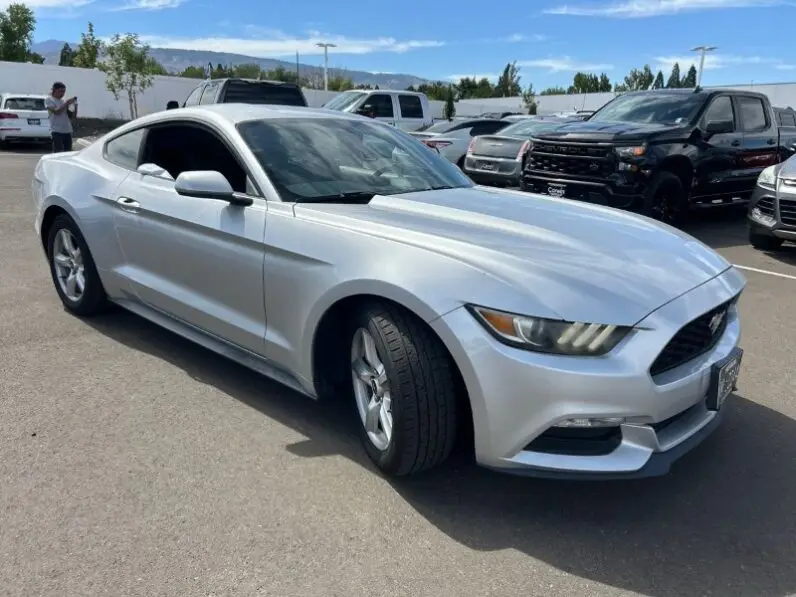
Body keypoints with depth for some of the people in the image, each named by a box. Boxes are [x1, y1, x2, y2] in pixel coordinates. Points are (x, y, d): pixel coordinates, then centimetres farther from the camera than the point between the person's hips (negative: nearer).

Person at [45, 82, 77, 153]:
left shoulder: (64, 101, 17)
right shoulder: (49, 100, 4)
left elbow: (73, 116, 15)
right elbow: (56, 111, -12)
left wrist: (75, 106, 1)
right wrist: (67, 104, -11)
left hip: (67, 131, 6)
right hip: (57, 131, -6)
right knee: (58, 153, -10)